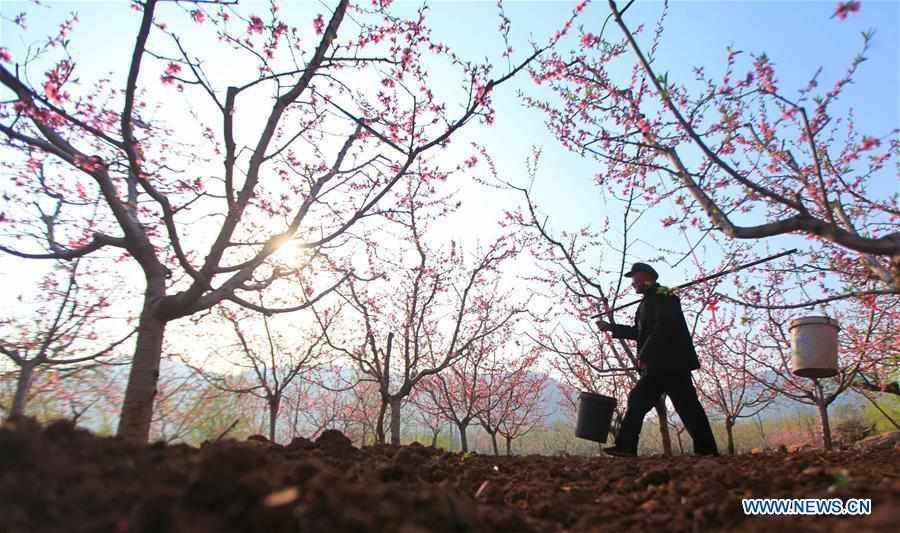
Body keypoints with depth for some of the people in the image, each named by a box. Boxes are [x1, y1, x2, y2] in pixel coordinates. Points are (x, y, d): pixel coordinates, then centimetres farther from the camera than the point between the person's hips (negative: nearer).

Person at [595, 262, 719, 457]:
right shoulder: (649, 301, 22)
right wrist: (611, 328, 28)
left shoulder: (662, 295, -8)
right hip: (657, 367, 10)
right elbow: (639, 332, 27)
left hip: (671, 363, -10)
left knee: (687, 407, -5)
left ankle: (707, 450, 2)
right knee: (637, 401, 7)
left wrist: (644, 355, -20)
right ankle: (625, 447, 9)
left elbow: (662, 328, -21)